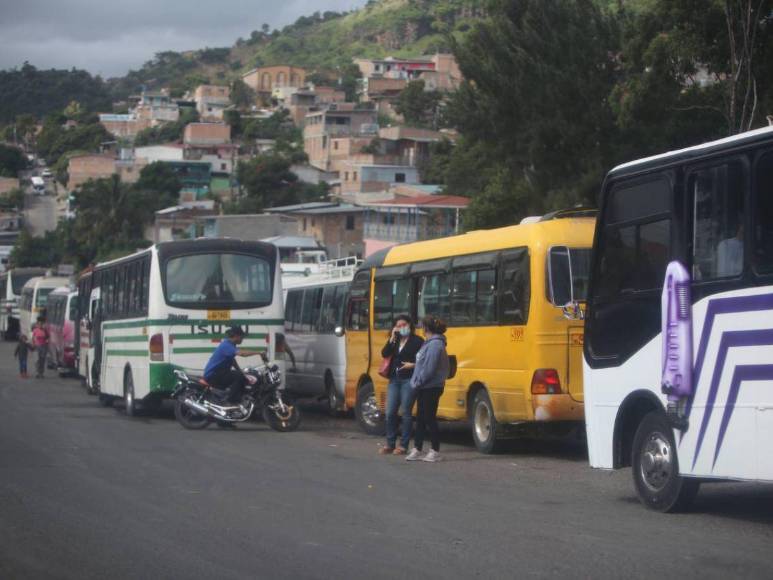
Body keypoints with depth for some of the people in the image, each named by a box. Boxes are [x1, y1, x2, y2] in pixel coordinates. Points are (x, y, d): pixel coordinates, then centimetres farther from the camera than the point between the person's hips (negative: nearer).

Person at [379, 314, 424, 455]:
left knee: (406, 413, -1)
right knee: (390, 412, 5)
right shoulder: (395, 341, 15)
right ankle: (390, 444, 13)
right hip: (394, 379, 6)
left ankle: (403, 445, 4)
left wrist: (413, 365, -20)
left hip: (409, 380, -6)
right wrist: (392, 338, -4)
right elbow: (384, 354, 2)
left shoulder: (417, 341, -2)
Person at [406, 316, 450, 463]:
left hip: (431, 388, -10)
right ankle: (417, 450, 17)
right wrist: (417, 382, 11)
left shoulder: (435, 344, -18)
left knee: (429, 419, -3)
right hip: (423, 388, 10)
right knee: (420, 419, 12)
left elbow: (429, 368, -23)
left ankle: (435, 451, 5)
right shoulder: (429, 343, 13)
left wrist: (418, 382, -15)